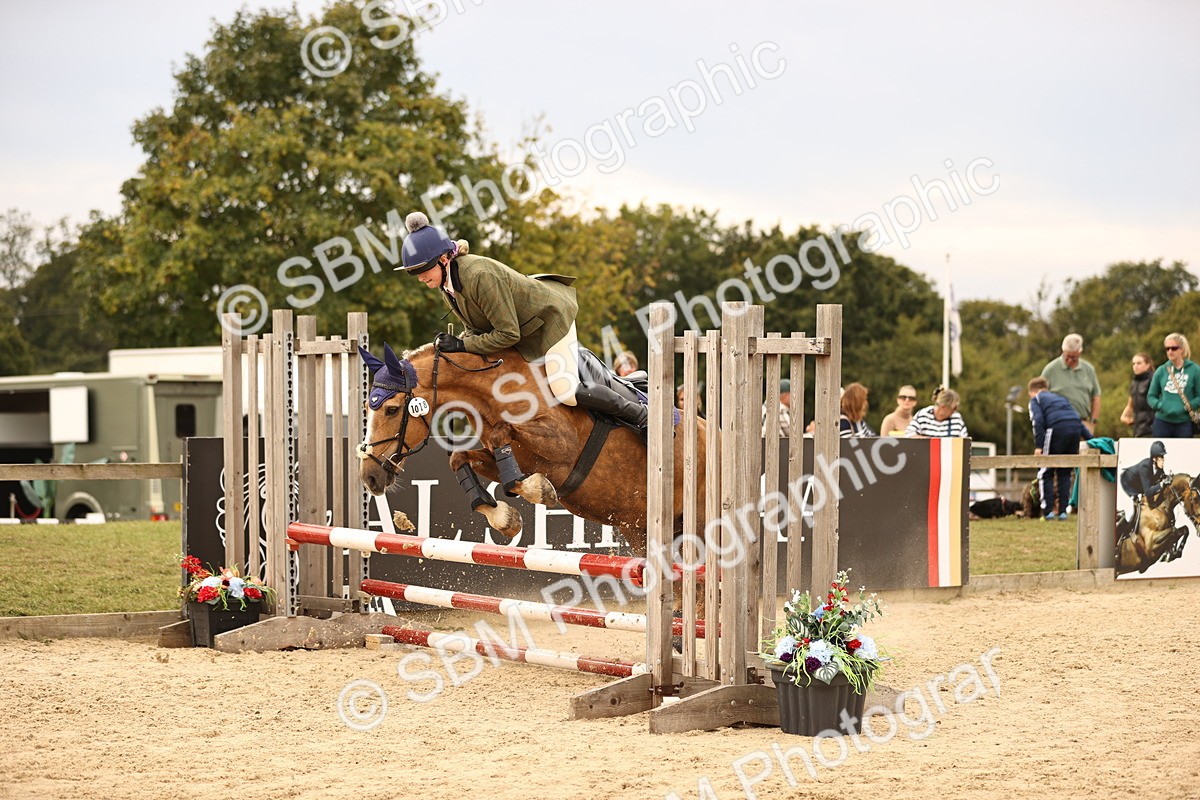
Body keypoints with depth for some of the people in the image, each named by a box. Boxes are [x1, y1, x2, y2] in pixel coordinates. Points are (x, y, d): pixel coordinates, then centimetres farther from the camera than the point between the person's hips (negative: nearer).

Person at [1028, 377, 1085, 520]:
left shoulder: (1035, 400, 17)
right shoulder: (1060, 397, 34)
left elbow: (1038, 421, -2)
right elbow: (1078, 419, 29)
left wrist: (1038, 446, -8)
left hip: (1057, 429, -5)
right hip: (1076, 428, 5)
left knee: (1045, 472, 5)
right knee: (1065, 473, 17)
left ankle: (1048, 511, -3)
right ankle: (1063, 511, 11)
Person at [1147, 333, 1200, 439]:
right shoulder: (1161, 371, 7)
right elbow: (1150, 396, 12)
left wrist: (1187, 407, -16)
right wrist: (1159, 405, -9)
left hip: (1184, 423, -2)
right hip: (1162, 421, 2)